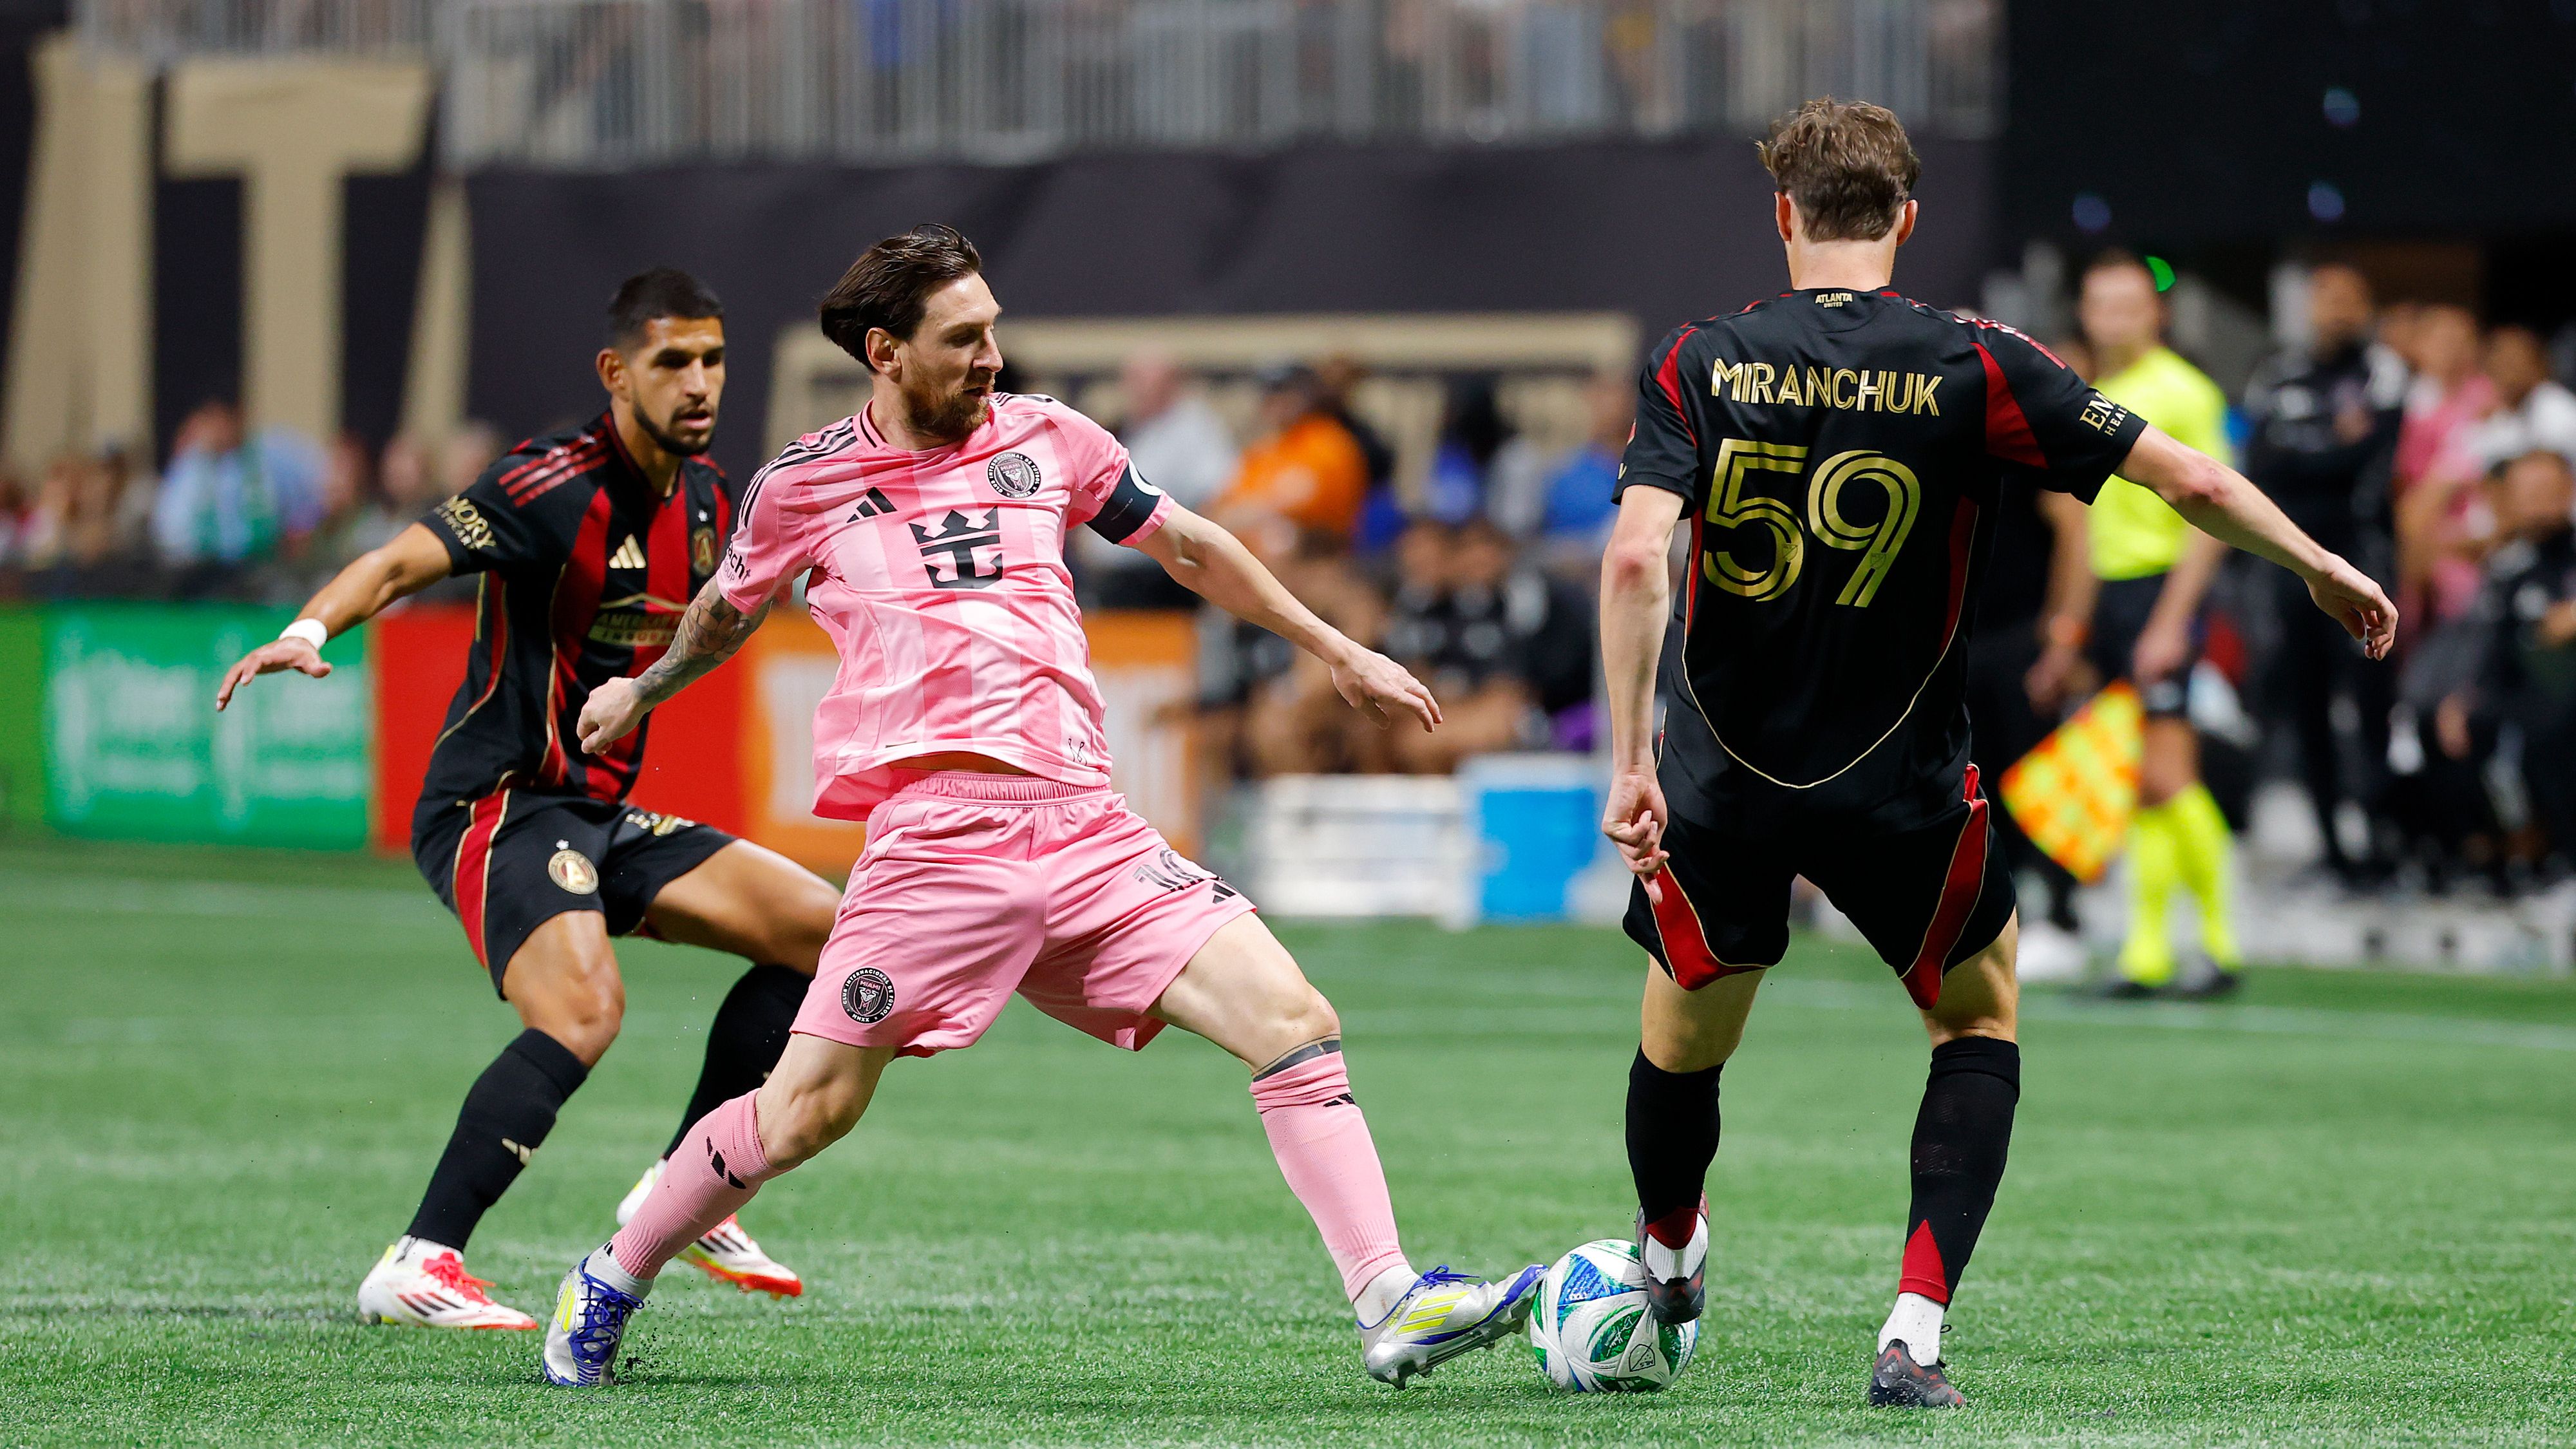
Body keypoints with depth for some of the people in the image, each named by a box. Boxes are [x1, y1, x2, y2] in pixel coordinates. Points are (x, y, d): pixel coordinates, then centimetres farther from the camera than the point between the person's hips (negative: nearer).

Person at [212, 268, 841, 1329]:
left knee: (822, 932, 4)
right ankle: (416, 1268, -27)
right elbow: (401, 564, -29)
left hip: (601, 815, 9)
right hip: (497, 807, -9)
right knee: (583, 1011, -31)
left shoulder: (705, 496, 10)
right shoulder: (553, 484, -16)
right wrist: (307, 632, -45)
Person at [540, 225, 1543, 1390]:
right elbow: (730, 607, 27)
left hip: (1088, 831, 3)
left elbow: (1188, 548, 25)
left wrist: (1337, 653, 28)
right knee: (804, 1115, -7)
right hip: (935, 841, -3)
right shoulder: (805, 485, 6)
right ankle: (609, 1287, 16)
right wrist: (644, 691, 44)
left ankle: (1389, 1306, -13)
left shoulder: (1041, 438, 13)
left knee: (1294, 1023, -12)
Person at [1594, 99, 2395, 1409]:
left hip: (1718, 781, 1)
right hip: (1900, 792, -1)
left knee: (1682, 1046, 22)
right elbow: (2192, 485, -6)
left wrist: (1630, 759, -16)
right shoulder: (1969, 368, -8)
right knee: (1979, 1019, 21)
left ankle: (1667, 1266, 47)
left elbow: (1634, 557, -19)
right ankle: (1914, 1336, 7)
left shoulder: (1700, 364, -6)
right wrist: (2319, 566, 11)